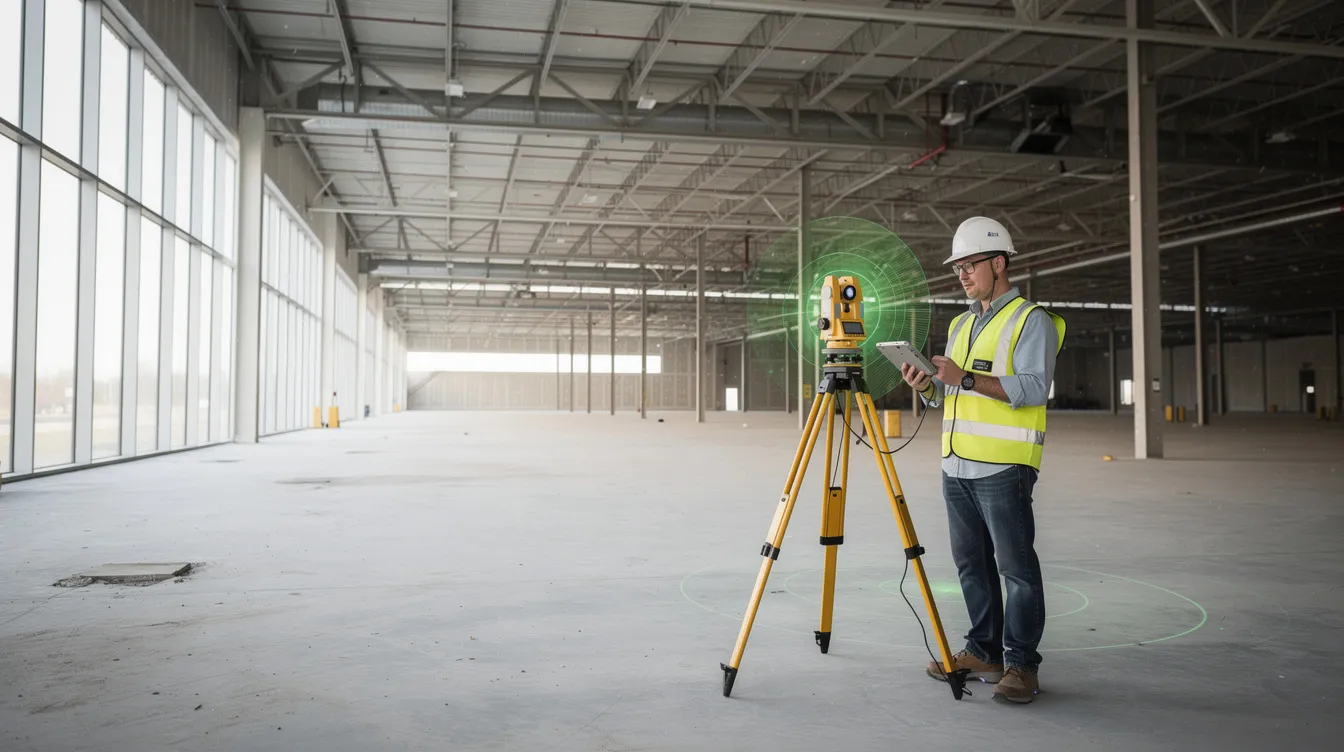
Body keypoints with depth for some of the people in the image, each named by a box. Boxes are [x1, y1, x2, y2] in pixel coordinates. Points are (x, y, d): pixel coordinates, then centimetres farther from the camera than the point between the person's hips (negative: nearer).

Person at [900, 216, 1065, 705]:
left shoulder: (1031, 320, -3)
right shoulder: (961, 325, 20)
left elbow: (1033, 388, -16)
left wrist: (967, 379, -25)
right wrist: (927, 385, -2)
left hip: (1003, 466, -7)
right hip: (956, 463, 8)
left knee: (1016, 566, -3)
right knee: (971, 563, 12)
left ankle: (1021, 664, 5)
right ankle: (983, 652, 22)